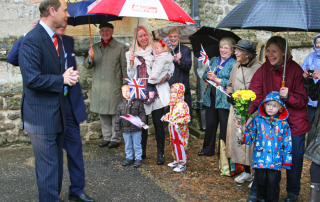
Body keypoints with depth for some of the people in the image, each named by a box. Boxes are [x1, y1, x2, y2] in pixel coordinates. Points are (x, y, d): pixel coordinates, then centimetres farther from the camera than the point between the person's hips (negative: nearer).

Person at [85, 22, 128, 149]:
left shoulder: (120, 47, 1)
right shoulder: (95, 47, 13)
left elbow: (124, 68, 0)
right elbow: (88, 66, 12)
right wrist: (90, 58, -10)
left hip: (114, 86, -4)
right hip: (98, 86, 4)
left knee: (114, 113, 0)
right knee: (102, 113, 10)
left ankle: (115, 138, 12)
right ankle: (107, 137, 22)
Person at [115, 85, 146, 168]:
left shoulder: (137, 102, -4)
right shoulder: (120, 105, 7)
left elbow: (142, 113, -3)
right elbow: (118, 117, 10)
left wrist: (142, 121, -18)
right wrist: (117, 127, 9)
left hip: (136, 128, -3)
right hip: (125, 129, 4)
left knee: (137, 145, 6)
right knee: (127, 145, 14)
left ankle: (138, 159, 16)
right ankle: (129, 158, 28)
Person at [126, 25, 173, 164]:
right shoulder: (131, 54, 9)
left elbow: (170, 66, 8)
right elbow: (131, 76, 8)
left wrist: (165, 76, -10)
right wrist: (131, 63, -8)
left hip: (156, 93, -1)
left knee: (158, 123, -1)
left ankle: (160, 153, 8)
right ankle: (142, 152, 22)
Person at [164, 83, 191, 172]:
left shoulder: (183, 105, -18)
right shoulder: (172, 104, 9)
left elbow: (187, 117, -21)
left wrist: (179, 121, -31)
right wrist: (167, 116, 7)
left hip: (180, 130, -9)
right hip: (172, 130, 9)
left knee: (180, 146, -4)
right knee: (174, 145, 19)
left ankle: (182, 164, 6)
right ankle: (176, 160, 34)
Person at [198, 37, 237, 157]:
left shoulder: (234, 64, -7)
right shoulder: (213, 60, 13)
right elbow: (204, 76, 15)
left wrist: (217, 79, -18)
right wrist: (208, 76, -7)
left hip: (224, 100, -6)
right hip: (211, 98, 6)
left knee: (224, 127, 3)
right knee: (210, 124, 15)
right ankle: (208, 149, 29)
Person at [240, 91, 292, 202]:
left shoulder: (283, 123, 2)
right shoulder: (257, 120, 2)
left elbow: (287, 142, 5)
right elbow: (249, 135, 3)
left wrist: (287, 159, 3)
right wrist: (242, 136, -19)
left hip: (275, 162, -1)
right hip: (259, 160, 1)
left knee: (273, 184, 3)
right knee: (261, 182, 13)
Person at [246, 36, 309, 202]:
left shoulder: (295, 70, -10)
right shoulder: (263, 70, -3)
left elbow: (303, 100, -8)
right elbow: (254, 95, -10)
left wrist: (288, 96, -29)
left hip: (294, 123, -1)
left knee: (294, 159, 9)